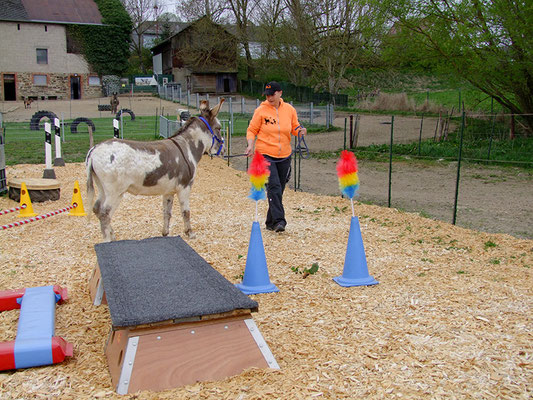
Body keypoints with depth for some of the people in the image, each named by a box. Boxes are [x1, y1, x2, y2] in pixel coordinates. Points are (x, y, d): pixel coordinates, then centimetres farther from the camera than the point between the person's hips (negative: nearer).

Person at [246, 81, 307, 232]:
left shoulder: (289, 110, 4)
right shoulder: (261, 111, -4)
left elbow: (294, 128, 16)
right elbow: (252, 130, 2)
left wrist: (300, 130, -7)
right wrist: (250, 144, -15)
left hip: (284, 156, 4)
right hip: (265, 155, -4)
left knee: (279, 190, 10)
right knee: (274, 186, -18)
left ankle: (271, 222, 24)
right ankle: (279, 220, -18)